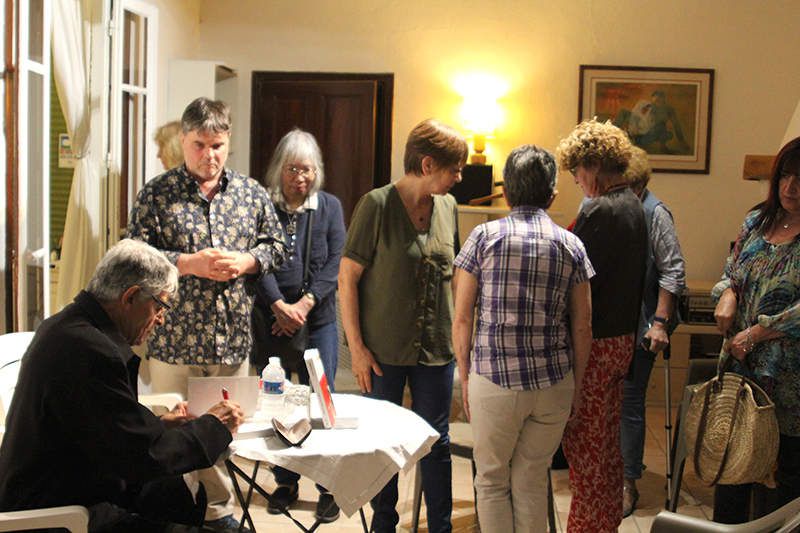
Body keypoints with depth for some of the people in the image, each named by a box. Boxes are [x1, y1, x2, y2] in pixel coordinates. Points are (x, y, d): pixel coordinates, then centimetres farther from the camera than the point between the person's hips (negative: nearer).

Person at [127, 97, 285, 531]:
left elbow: (276, 246, 12)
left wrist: (245, 261, -8)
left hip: (233, 339, 3)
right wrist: (189, 263, -19)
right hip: (174, 338, -3)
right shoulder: (156, 194, -3)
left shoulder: (251, 192, 7)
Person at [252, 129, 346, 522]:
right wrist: (279, 305, -18)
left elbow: (335, 262, -2)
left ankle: (328, 487, 12)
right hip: (271, 321, 0)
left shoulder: (330, 206, 5)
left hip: (318, 320, 0)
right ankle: (285, 483, 22)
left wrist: (304, 304, -13)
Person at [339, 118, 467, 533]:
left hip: (436, 349, 4)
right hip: (384, 351, -4)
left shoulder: (447, 206, 4)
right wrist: (357, 347, -12)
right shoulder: (377, 204, -11)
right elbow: (348, 278, -9)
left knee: (437, 444, 10)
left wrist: (455, 332, 10)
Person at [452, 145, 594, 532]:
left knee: (492, 480, 13)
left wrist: (465, 377, 8)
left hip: (493, 380, -2)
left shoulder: (484, 237, -2)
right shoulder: (571, 246, 3)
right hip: (553, 383, 2)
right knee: (532, 480, 14)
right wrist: (576, 383, 16)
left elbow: (462, 319, -2)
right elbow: (582, 328, 5)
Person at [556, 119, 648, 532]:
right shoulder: (633, 206, 10)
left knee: (583, 445, 0)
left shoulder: (600, 211, -19)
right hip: (623, 338, 10)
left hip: (595, 343, -10)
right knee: (608, 442, 19)